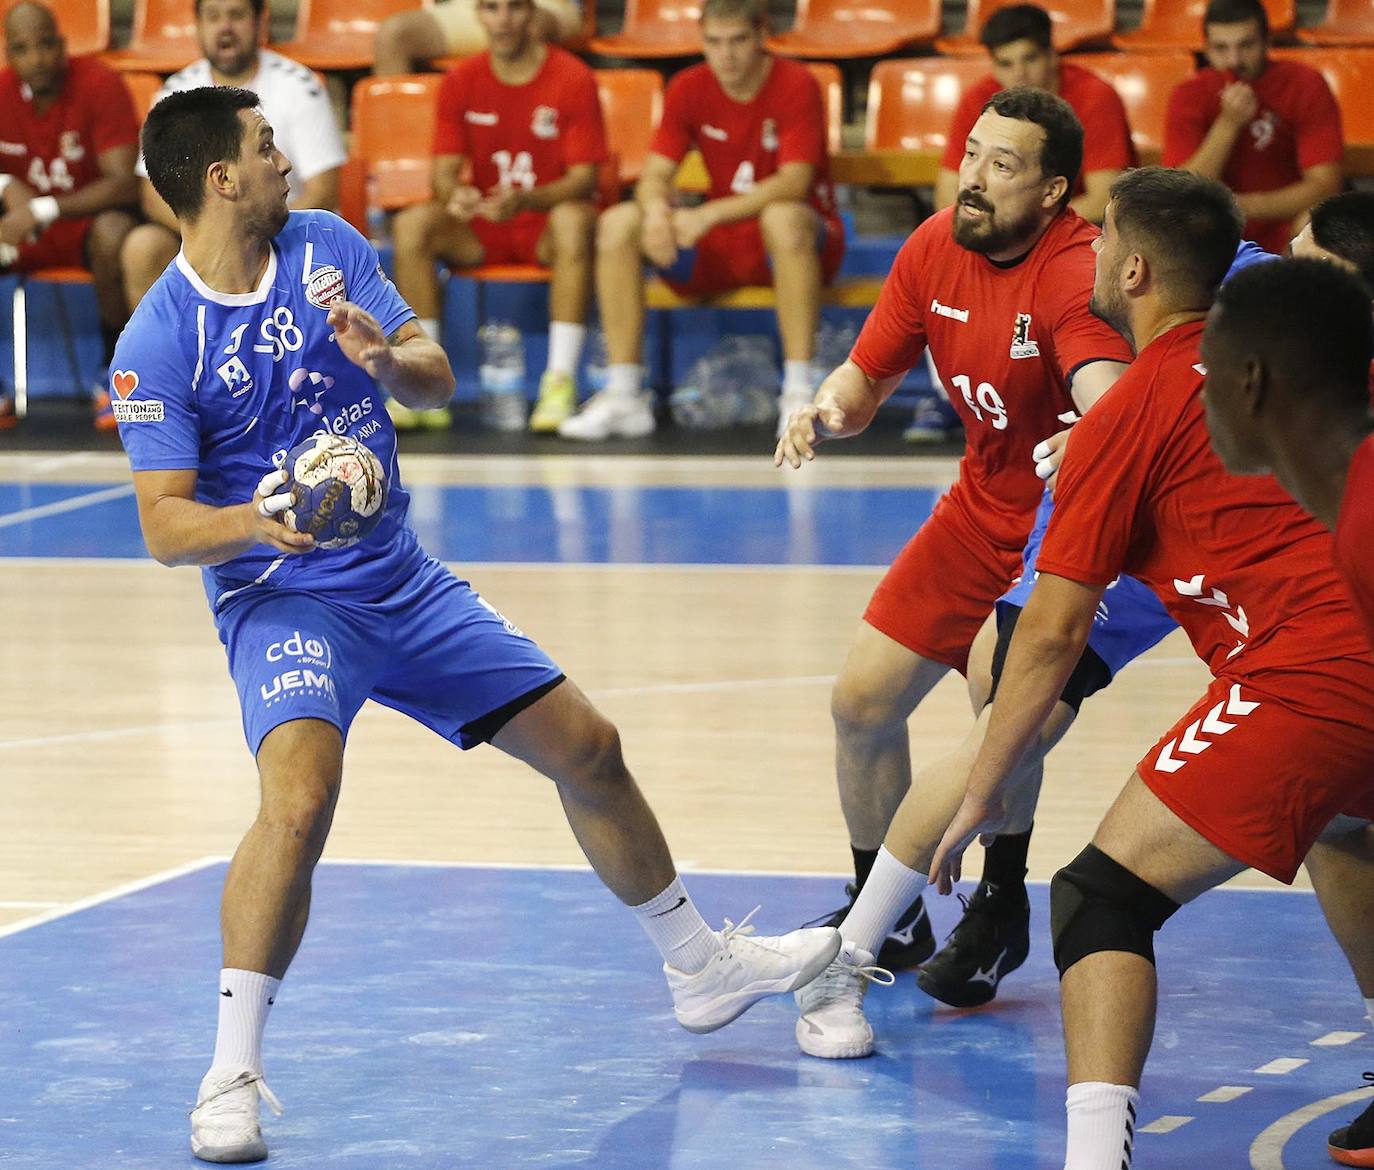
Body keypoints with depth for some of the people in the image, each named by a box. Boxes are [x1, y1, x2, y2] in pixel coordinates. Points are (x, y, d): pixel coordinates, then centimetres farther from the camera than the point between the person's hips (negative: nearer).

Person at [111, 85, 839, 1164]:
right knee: (300, 799, -32)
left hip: (402, 580, 6)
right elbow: (166, 525, -15)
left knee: (588, 749, 10)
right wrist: (258, 521, -35)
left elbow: (438, 380, 1)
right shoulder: (157, 345, -14)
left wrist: (386, 356, -22)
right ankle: (232, 1077, -23)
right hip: (280, 600, -6)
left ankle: (703, 966, 31)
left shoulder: (326, 244, 1)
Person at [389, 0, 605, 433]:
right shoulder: (461, 81, 2)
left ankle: (560, 383, -37)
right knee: (411, 225, -25)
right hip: (482, 232, 3)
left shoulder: (574, 80, -8)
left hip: (547, 224, -3)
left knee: (574, 221, -38)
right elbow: (446, 170, 1)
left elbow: (584, 178, -12)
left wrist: (524, 200, -31)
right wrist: (453, 195, -25)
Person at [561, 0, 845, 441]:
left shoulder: (796, 86, -14)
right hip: (720, 250, 5)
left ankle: (799, 393, -37)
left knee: (784, 218, -40)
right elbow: (655, 175, -4)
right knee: (618, 223, -16)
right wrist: (656, 208, -30)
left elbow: (793, 183, -25)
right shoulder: (688, 89, 0)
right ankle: (624, 396, -15)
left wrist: (709, 215, -35)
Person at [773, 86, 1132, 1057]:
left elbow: (1110, 404, -44)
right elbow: (868, 376, 3)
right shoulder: (935, 249, -6)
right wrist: (828, 413, -19)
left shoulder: (1076, 273, -28)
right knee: (863, 702, 10)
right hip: (982, 511, 7)